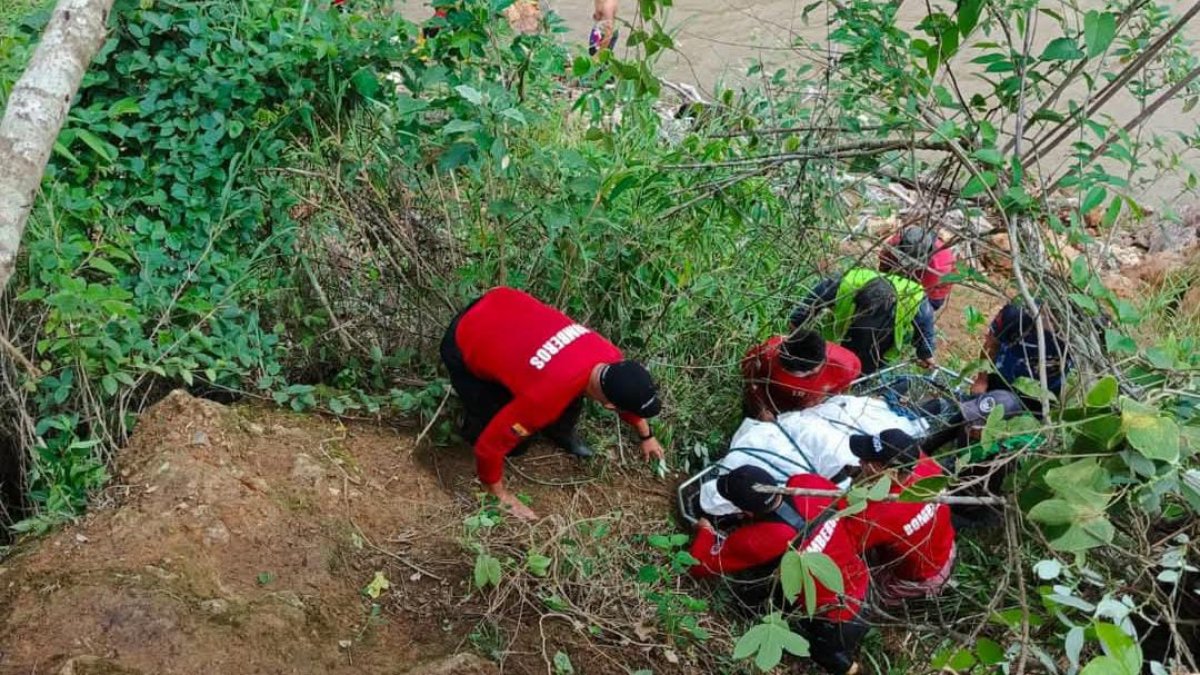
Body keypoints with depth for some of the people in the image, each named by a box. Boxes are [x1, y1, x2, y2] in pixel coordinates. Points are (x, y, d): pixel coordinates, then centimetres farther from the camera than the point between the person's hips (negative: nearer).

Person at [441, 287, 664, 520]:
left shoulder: (610, 358, -16)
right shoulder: (547, 395, -36)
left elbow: (628, 392, 10)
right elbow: (489, 446, -25)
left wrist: (647, 436, 23)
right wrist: (502, 497, -8)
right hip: (464, 347, -6)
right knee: (515, 440, -3)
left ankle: (560, 432, 29)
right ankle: (473, 423, 23)